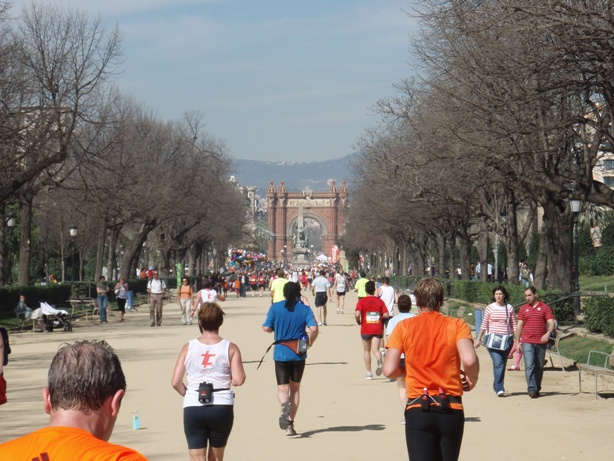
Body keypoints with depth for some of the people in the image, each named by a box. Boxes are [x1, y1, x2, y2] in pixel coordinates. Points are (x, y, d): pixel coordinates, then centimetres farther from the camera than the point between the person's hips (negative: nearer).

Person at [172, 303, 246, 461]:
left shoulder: (188, 348, 2)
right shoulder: (230, 348, -1)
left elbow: (175, 382, -2)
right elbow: (238, 380, -9)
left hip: (193, 408, 0)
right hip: (222, 406, 0)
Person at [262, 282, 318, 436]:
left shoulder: (275, 308, -3)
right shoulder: (305, 309, -4)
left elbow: (266, 328, -5)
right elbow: (314, 328, -16)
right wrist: (311, 341, 2)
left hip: (280, 353, -1)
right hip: (299, 354, 1)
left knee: (282, 388, 3)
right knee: (295, 388, 15)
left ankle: (285, 404, -33)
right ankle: (290, 424, 11)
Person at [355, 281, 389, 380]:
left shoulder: (362, 301, -4)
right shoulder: (380, 301, 3)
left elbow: (357, 314, -17)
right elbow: (386, 315, -3)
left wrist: (358, 321, 3)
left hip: (366, 329, -1)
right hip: (378, 329, 1)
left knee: (366, 350, 14)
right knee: (375, 349, -4)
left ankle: (369, 373, 15)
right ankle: (380, 361, -39)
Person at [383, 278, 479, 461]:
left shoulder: (403, 327, 1)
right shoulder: (457, 325, 1)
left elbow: (389, 370, -5)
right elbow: (469, 360, -15)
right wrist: (472, 379, 5)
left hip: (418, 409, -1)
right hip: (451, 410, 1)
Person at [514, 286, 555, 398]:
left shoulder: (545, 308, 6)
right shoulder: (523, 308, 11)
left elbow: (551, 323, -3)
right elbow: (519, 326, 12)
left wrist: (548, 333, -22)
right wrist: (517, 342, 7)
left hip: (541, 342, 0)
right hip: (527, 342, 0)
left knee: (539, 367, 7)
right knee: (529, 365, -13)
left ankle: (537, 389, 20)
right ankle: (531, 390, -19)